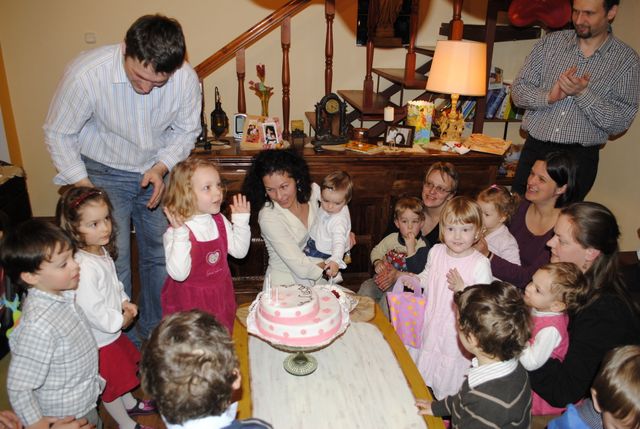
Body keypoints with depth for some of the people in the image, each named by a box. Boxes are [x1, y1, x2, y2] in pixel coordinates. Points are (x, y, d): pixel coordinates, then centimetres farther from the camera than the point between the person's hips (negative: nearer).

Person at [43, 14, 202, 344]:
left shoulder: (186, 79, -21)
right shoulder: (86, 74, -27)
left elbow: (186, 130, -2)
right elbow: (58, 134, -12)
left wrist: (161, 167, -17)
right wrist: (84, 188, -16)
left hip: (157, 170, 3)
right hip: (104, 173, -3)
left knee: (161, 257, 11)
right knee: (113, 264, -3)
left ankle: (154, 332, 35)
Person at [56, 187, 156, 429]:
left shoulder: (102, 251, -4)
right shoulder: (83, 267, -35)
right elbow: (91, 310, -32)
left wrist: (124, 302, -3)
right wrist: (121, 320, -18)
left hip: (114, 331, 9)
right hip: (100, 339, -9)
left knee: (122, 371, 30)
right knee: (110, 385, 15)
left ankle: (130, 404, 54)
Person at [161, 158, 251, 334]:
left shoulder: (220, 221, -3)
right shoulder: (175, 232, -24)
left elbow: (240, 251, 3)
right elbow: (179, 274, -32)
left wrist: (241, 220, -5)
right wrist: (180, 234, -40)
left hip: (221, 299, 6)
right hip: (189, 303, -6)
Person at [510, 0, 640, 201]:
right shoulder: (551, 42, 3)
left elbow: (620, 123, -7)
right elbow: (518, 90, 1)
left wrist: (583, 93, -20)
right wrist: (549, 97, -17)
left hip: (579, 159, -1)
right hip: (535, 149, 2)